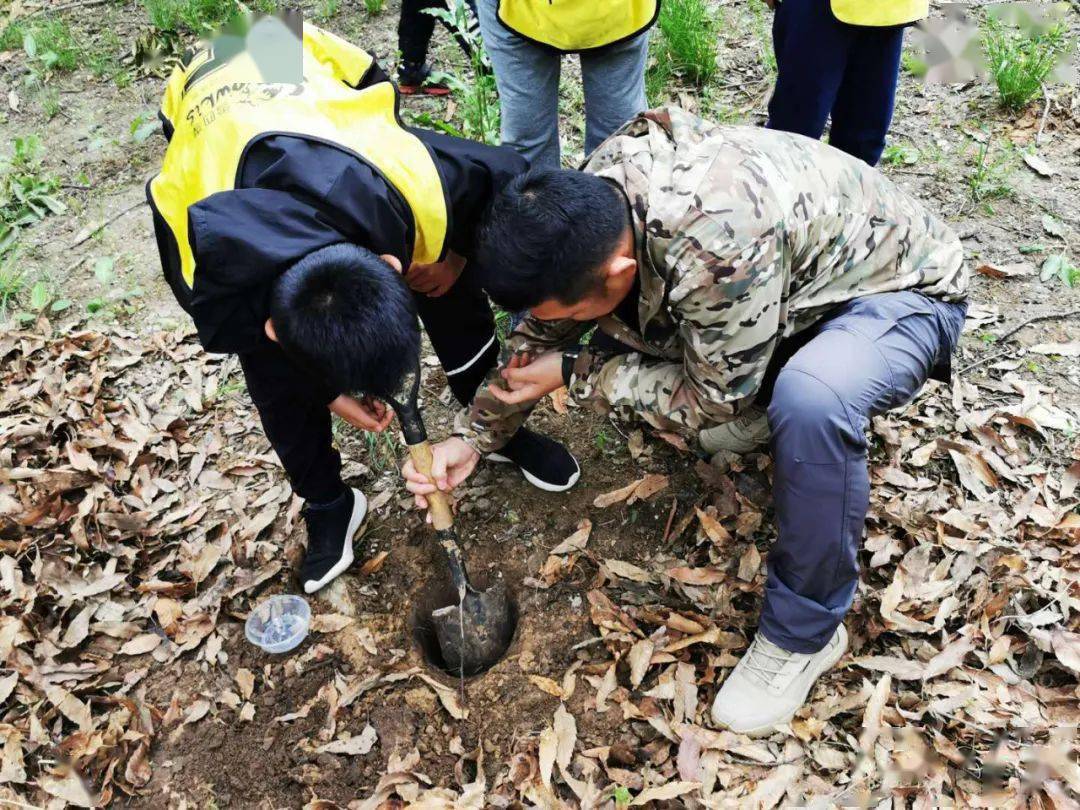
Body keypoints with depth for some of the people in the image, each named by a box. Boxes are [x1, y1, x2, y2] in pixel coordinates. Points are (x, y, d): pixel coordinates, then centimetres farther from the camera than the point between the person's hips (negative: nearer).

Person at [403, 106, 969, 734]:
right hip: (793, 279, 7)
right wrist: (475, 436, -5)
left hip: (900, 289, -7)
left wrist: (572, 372, -21)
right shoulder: (588, 203, -17)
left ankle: (804, 634, -15)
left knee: (811, 401, -39)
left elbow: (709, 400, -26)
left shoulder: (717, 245, -42)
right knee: (618, 349, -7)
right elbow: (542, 334, -1)